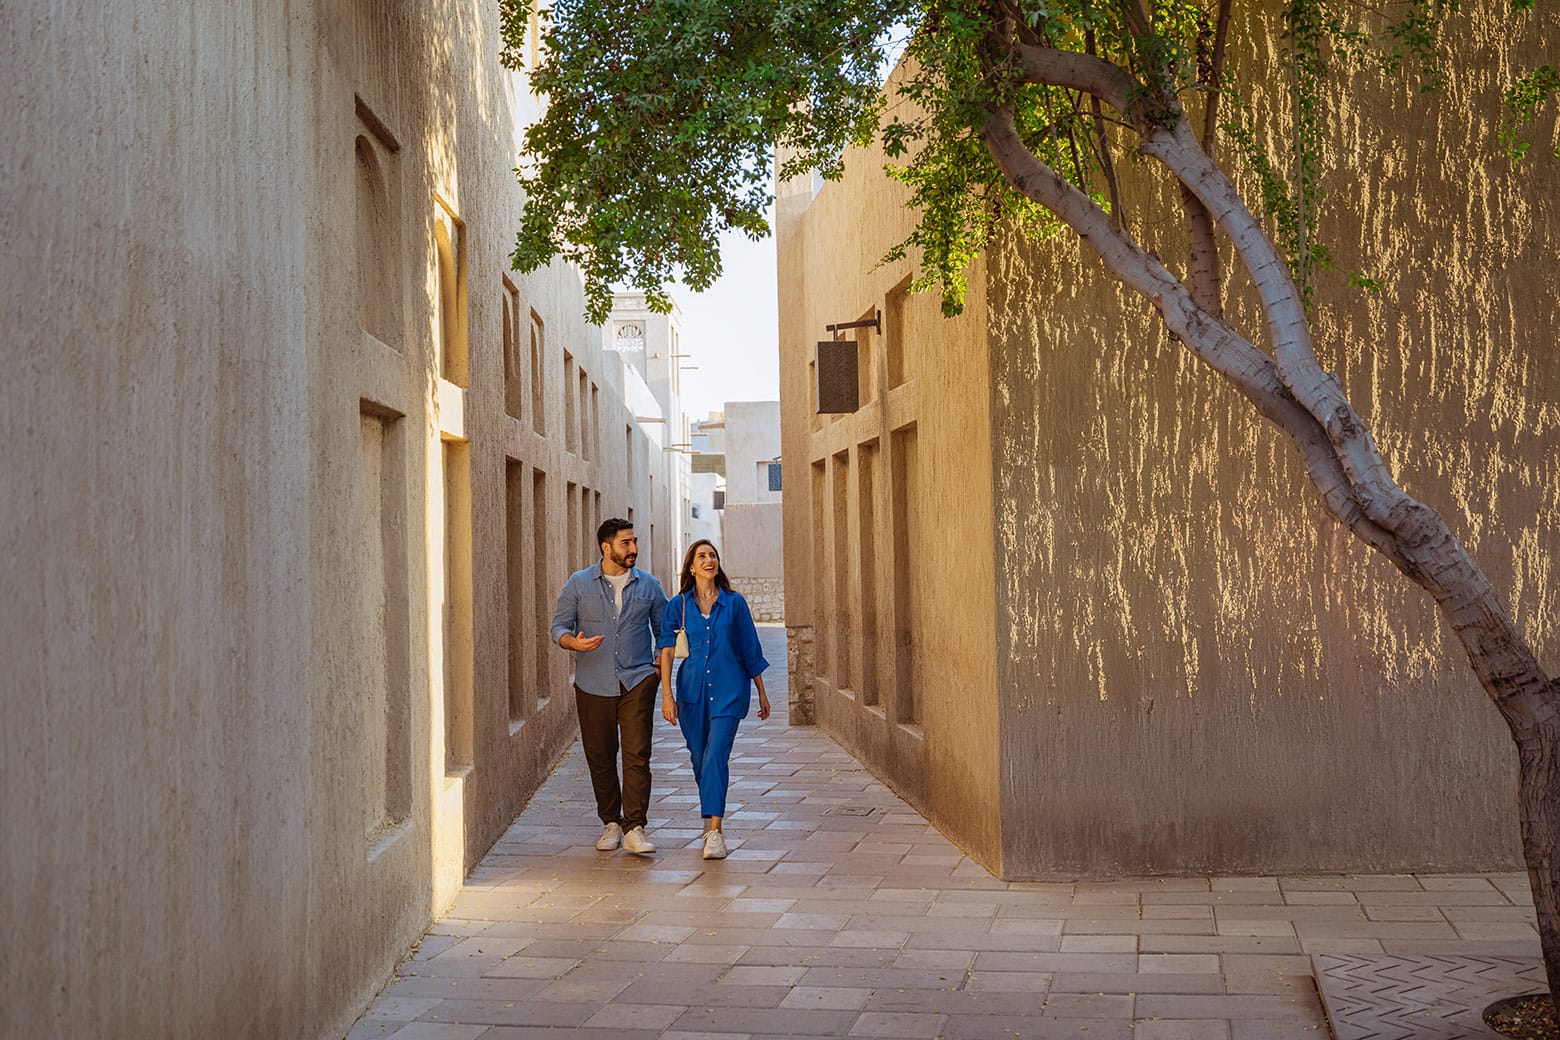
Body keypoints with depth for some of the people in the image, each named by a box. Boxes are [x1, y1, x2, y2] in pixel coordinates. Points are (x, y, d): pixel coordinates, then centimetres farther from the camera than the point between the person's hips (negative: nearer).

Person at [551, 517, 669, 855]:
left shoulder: (649, 586, 8)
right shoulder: (579, 584, 4)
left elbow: (664, 630, 17)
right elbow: (559, 626, 2)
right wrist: (574, 642, -20)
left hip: (637, 682, 0)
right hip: (593, 685, 0)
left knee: (637, 755, -11)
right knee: (600, 758, 6)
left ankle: (634, 829, -10)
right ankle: (610, 823, 22)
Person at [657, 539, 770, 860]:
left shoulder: (734, 603, 2)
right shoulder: (678, 605, 3)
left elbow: (750, 649, 8)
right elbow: (667, 650, -1)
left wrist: (761, 692, 12)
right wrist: (667, 694, -10)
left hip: (728, 691, -2)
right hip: (691, 692, 2)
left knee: (716, 755, -14)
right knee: (700, 759, 11)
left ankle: (714, 831, -17)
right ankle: (711, 818, 32)